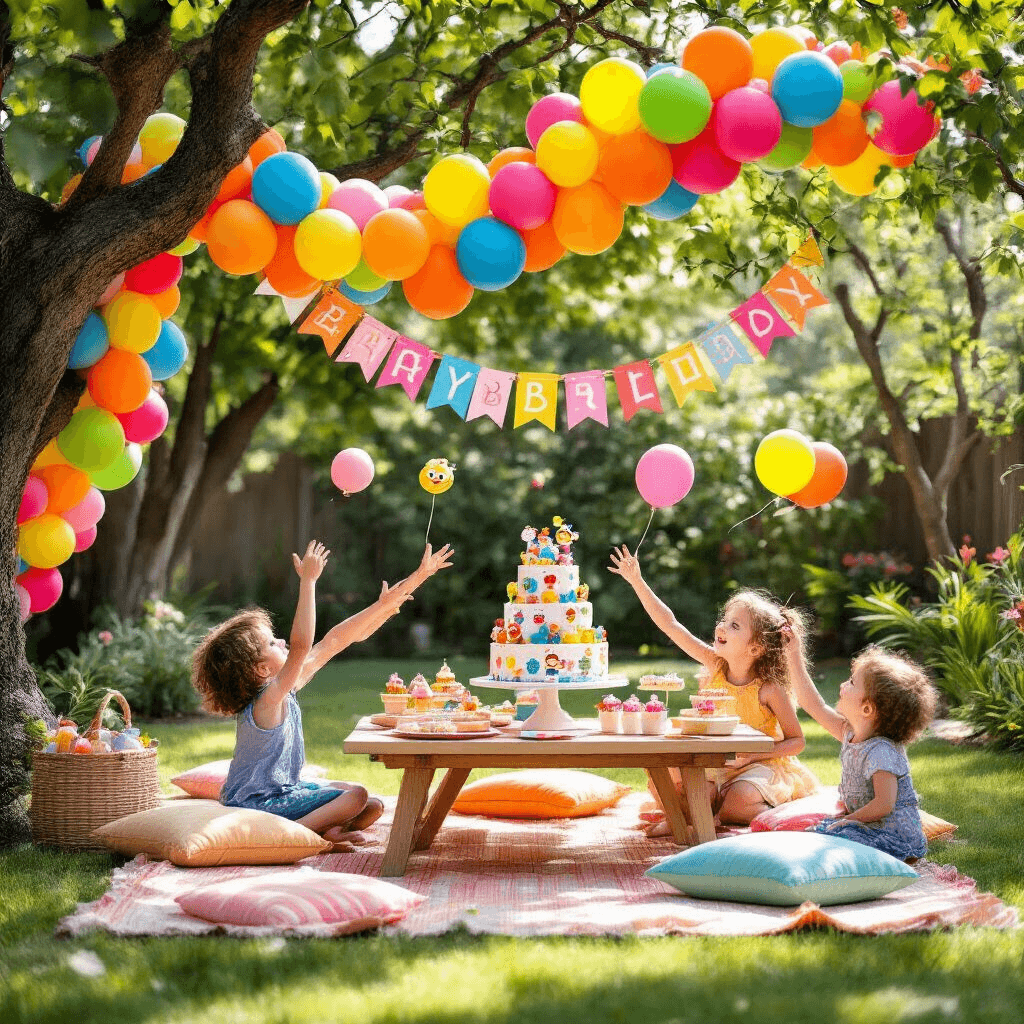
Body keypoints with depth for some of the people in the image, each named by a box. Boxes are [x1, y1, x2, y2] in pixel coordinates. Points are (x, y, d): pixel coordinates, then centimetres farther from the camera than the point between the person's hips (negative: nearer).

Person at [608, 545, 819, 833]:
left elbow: (796, 741, -10)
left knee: (737, 802, -31)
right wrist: (637, 581, -13)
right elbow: (670, 625, -8)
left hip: (762, 765, -4)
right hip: (718, 765, 4)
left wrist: (753, 755, -24)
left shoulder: (769, 689, -17)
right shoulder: (715, 665, -6)